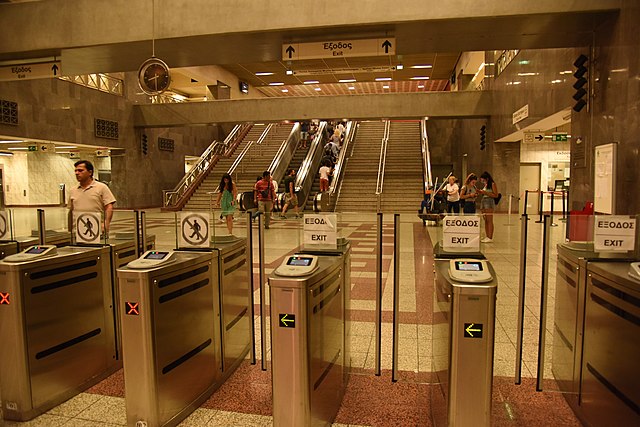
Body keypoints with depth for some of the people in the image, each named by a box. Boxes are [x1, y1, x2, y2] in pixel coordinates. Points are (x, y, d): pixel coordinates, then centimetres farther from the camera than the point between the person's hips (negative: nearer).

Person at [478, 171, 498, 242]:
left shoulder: (492, 184, -5)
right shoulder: (485, 185, 19)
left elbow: (495, 195, -10)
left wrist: (485, 192, -13)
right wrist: (480, 192, 8)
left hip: (489, 202, -8)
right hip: (483, 202, 8)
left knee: (489, 220, -10)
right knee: (485, 221, 4)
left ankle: (490, 238, -11)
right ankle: (487, 237, 6)